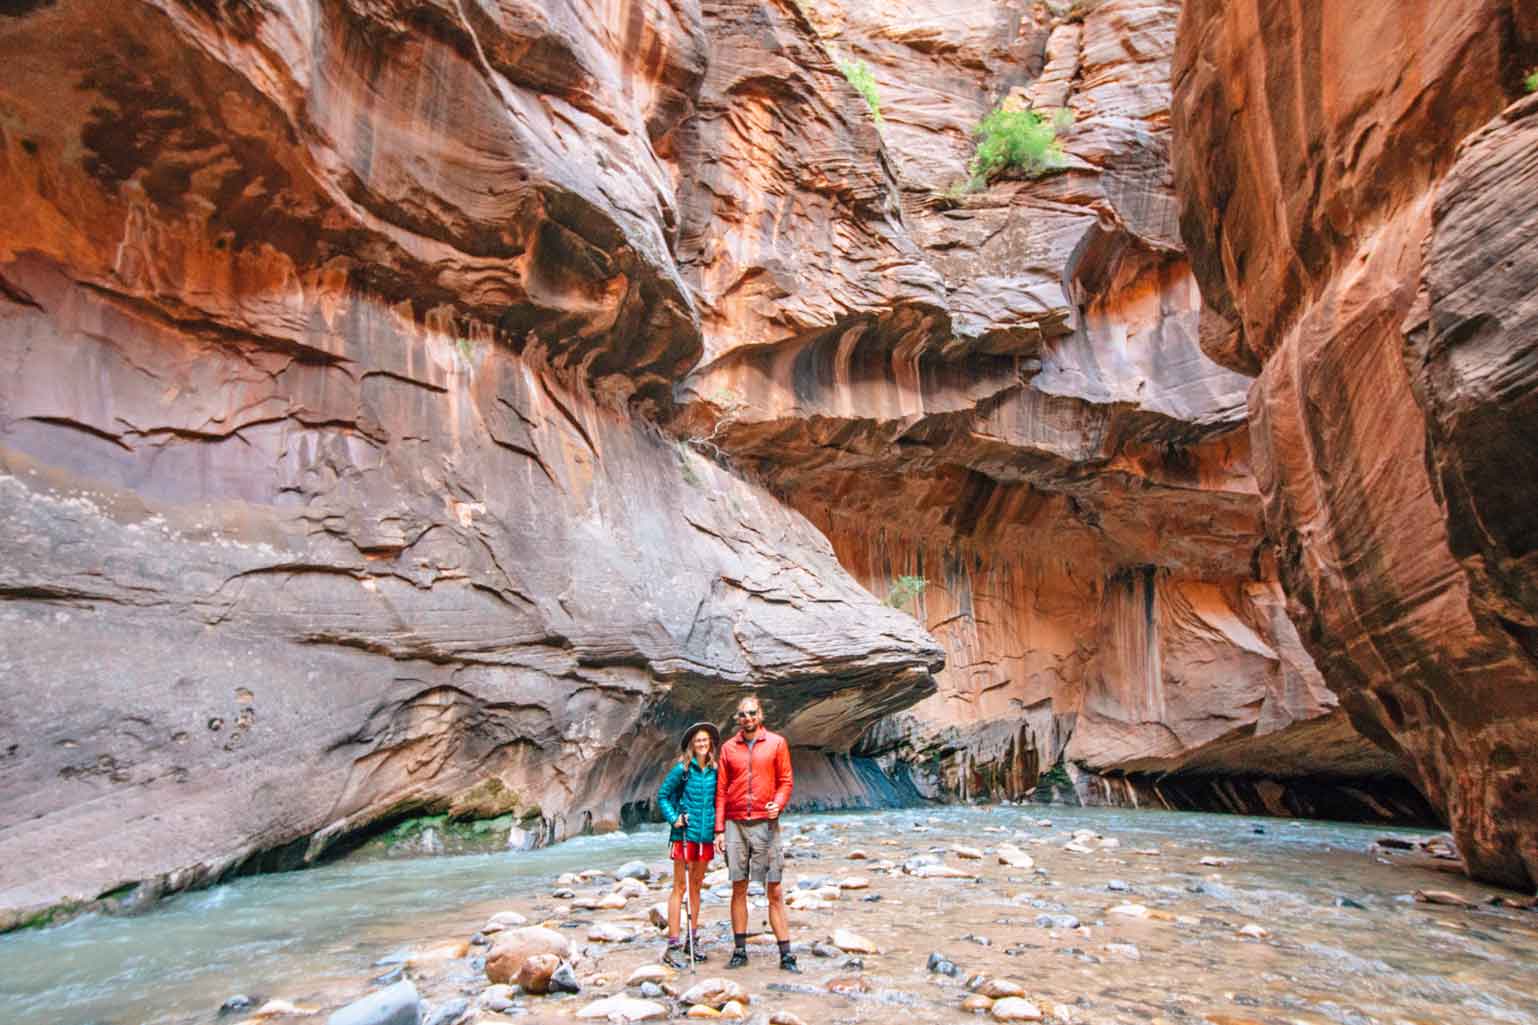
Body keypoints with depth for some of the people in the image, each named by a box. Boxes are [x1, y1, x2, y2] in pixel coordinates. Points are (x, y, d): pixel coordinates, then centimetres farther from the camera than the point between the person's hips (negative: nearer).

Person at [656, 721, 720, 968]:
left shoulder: (714, 771, 5)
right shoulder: (683, 769, -6)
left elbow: (718, 800, 13)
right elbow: (662, 795, -1)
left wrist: (718, 828, 5)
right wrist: (673, 818, -10)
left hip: (705, 835, 4)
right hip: (684, 834, -4)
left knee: (696, 886, 14)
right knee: (680, 886, -1)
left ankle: (693, 942, 24)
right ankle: (673, 946, 4)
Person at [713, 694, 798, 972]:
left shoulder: (776, 743, 3)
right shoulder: (728, 748, 8)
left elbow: (786, 781, 5)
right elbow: (721, 790, 9)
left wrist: (778, 804, -15)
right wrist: (719, 829, 4)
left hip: (765, 824, -2)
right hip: (735, 824, 2)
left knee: (774, 891, -1)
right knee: (738, 889, 7)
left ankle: (786, 954, 5)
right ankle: (739, 951, 16)